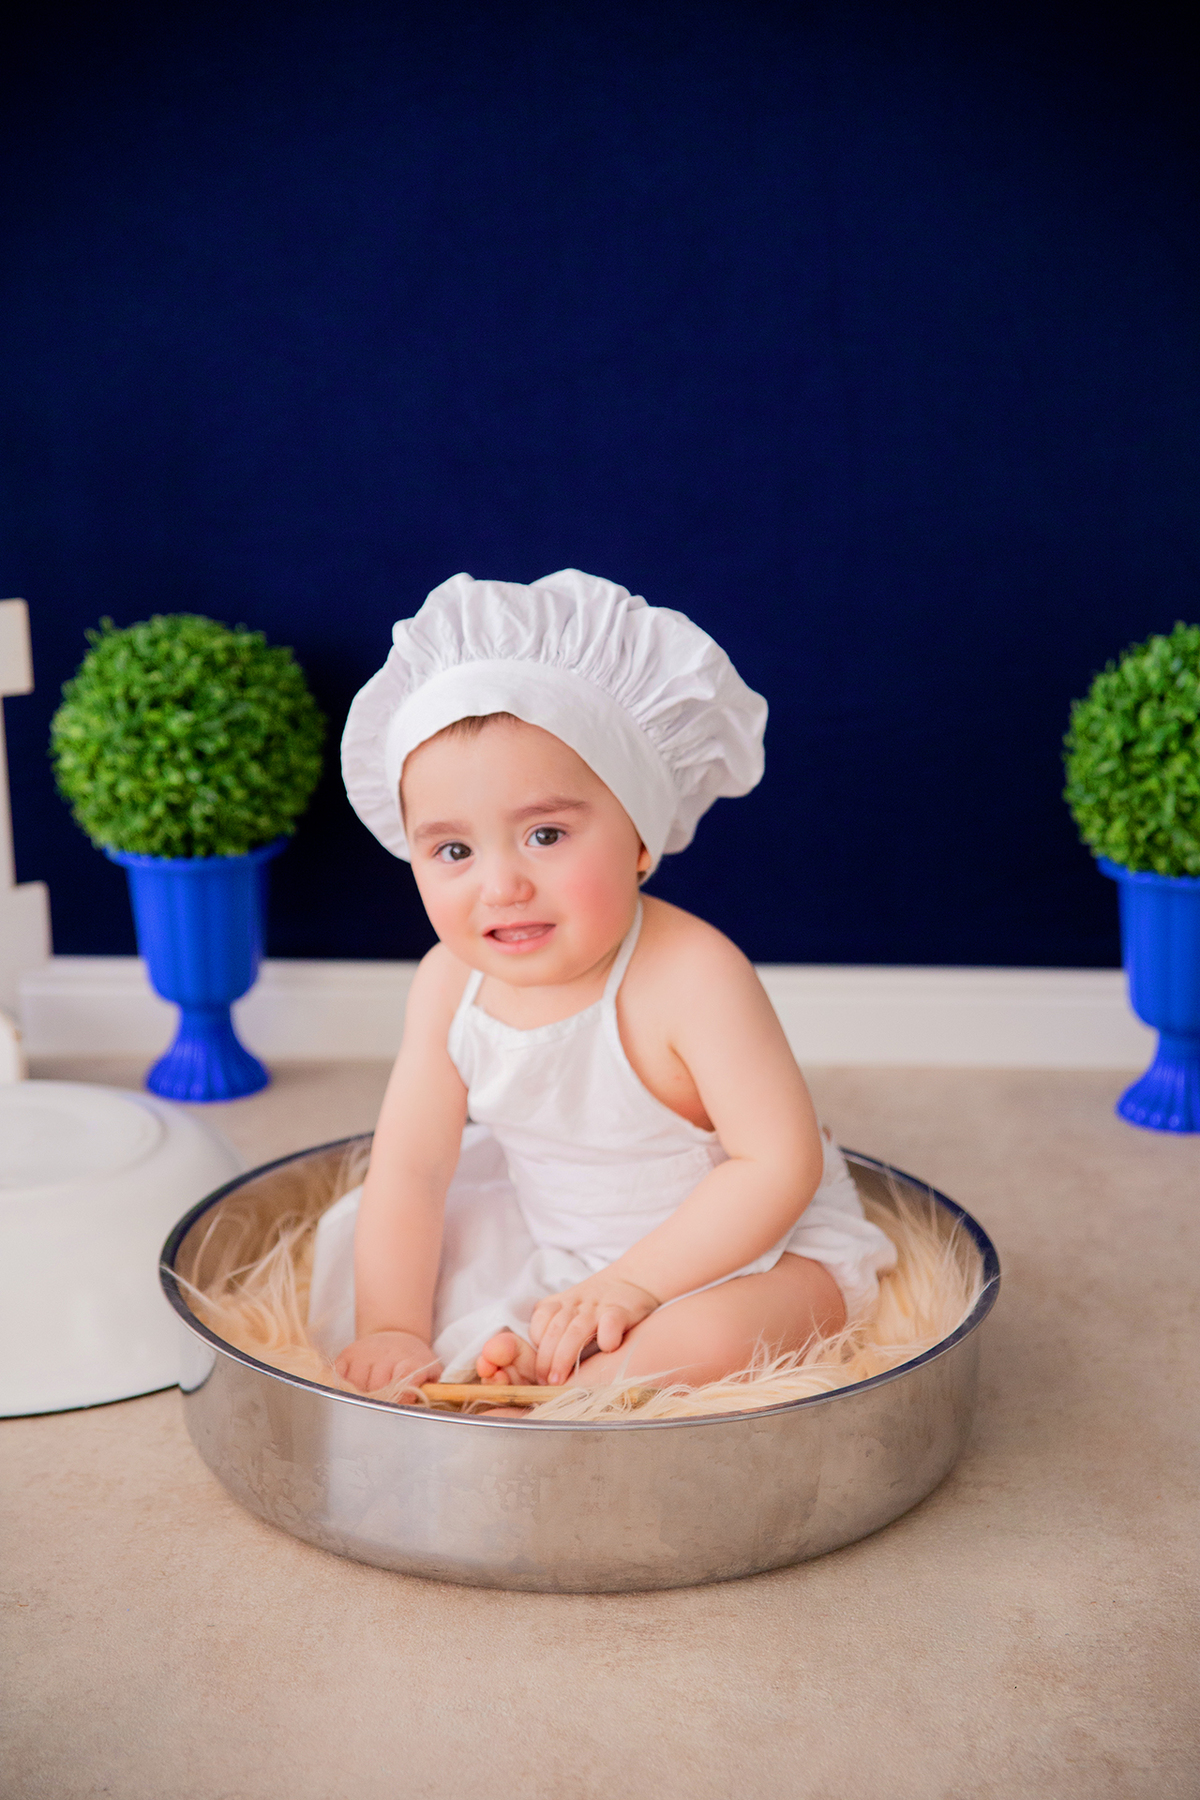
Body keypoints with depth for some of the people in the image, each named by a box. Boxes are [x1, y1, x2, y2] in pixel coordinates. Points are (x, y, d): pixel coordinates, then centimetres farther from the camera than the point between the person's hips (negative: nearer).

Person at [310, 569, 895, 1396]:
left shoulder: (689, 976, -30)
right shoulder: (450, 985, -12)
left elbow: (781, 1162, -29)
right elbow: (410, 1168, -10)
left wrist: (632, 1283, -29)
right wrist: (391, 1330, -18)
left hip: (744, 1245, -6)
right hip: (550, 1234, 6)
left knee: (707, 1337, -36)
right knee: (353, 1238, 4)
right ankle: (524, 1356, -9)